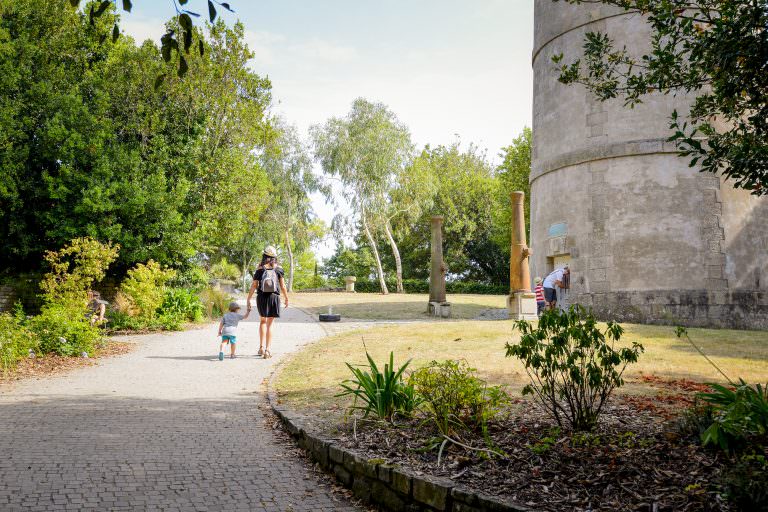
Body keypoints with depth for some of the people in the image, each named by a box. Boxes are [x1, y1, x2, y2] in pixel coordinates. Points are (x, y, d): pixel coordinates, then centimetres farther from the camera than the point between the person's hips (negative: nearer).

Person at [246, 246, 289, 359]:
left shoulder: (259, 269, -1)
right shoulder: (278, 268, -1)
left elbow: (253, 286, -2)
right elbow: (282, 285, -2)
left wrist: (248, 300, 4)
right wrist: (286, 298, 10)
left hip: (261, 297, 0)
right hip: (274, 297, 0)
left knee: (263, 321, 21)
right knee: (269, 324, 7)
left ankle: (261, 347, 13)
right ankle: (267, 350, 1)